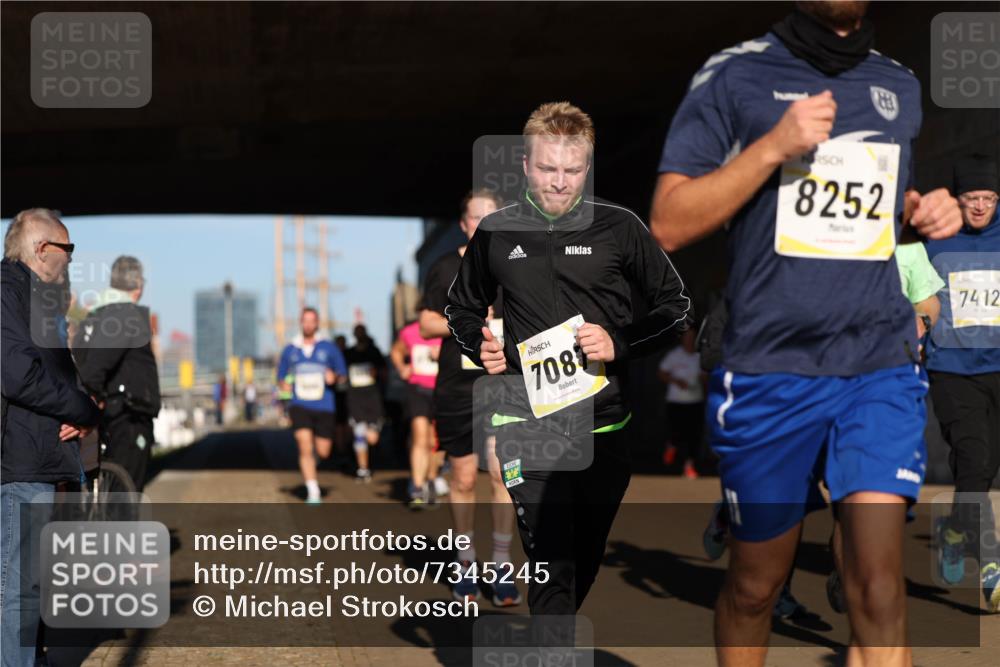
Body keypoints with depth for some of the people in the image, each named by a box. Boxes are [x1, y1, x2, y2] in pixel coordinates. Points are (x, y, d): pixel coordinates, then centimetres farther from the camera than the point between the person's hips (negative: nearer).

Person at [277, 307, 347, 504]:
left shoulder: (329, 348, 4)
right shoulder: (290, 350, 8)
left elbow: (342, 374, 7)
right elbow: (281, 377, 16)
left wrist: (334, 377, -15)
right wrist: (284, 385, -6)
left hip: (324, 406, 0)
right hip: (299, 405, 0)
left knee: (323, 452, 1)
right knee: (305, 447, -17)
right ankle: (313, 493, -11)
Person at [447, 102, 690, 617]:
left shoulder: (619, 227, 0)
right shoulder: (495, 232, 5)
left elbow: (675, 305, 7)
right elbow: (461, 307, 21)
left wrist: (620, 343, -10)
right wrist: (479, 346, 0)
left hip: (605, 422, 1)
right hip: (528, 424, -1)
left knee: (587, 560, 13)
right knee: (551, 566, -11)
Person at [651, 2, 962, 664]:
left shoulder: (903, 87, 11)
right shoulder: (734, 75, -1)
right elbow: (669, 225, -6)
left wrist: (928, 211, 5)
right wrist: (773, 146, -16)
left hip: (881, 366, 2)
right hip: (770, 370, -2)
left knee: (879, 585, -12)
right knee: (755, 584, 11)